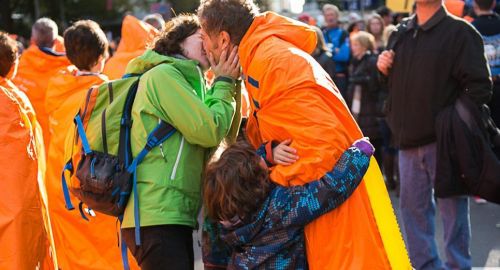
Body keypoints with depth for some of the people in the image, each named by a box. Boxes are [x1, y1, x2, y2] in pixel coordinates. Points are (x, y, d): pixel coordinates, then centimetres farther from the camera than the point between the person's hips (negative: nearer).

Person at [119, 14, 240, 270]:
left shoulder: (186, 81, 23)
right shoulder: (163, 74, -5)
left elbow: (224, 139, 14)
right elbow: (209, 131, -12)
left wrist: (227, 84, 7)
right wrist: (224, 84, 1)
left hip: (174, 217, 10)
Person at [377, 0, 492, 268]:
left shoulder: (460, 32, -7)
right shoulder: (401, 33, 12)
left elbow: (479, 87, -12)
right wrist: (384, 67, 3)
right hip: (409, 140, 6)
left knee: (452, 208, 2)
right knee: (413, 207, 12)